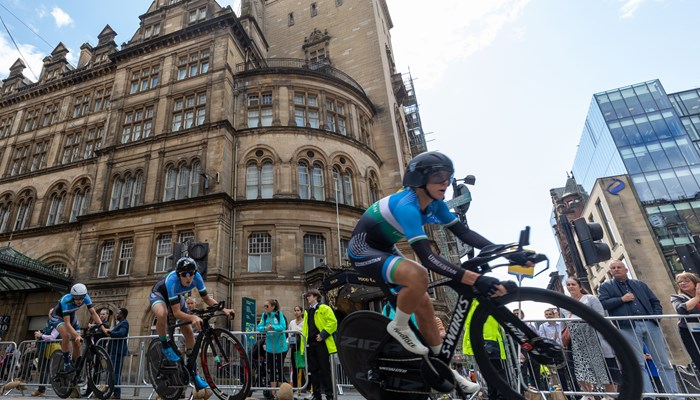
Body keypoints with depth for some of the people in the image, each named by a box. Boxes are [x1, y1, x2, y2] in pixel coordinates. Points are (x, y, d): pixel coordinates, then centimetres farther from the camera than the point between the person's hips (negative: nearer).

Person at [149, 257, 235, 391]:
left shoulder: (197, 277, -30)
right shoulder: (172, 280, -42)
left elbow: (206, 298, -18)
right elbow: (176, 312, -42)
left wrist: (224, 309, -33)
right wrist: (193, 317, -61)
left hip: (176, 296, 4)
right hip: (158, 294, -4)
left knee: (189, 333, -3)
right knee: (162, 314, -40)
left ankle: (193, 373, 11)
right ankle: (165, 346, -11)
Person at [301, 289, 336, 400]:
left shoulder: (324, 308, -3)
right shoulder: (307, 311, 18)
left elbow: (333, 322, -11)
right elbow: (304, 328, 20)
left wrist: (323, 334, -16)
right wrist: (303, 342, 11)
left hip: (321, 343, -6)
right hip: (310, 344, 7)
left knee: (325, 369, 0)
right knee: (313, 370, 10)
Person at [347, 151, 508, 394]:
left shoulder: (434, 204, -5)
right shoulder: (406, 206, -32)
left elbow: (463, 232, -6)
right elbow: (427, 257, -39)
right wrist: (474, 279, -45)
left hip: (385, 249, 9)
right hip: (364, 252, -8)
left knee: (423, 304, 6)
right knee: (418, 276, -33)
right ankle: (399, 327, -5)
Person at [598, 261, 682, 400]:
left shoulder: (640, 284, 19)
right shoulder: (605, 286, 6)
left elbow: (655, 301, 19)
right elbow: (601, 304, -7)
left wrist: (657, 316, 2)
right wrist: (621, 299, -9)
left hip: (650, 324, 4)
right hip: (628, 328, -3)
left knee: (664, 363, 7)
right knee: (639, 364, -2)